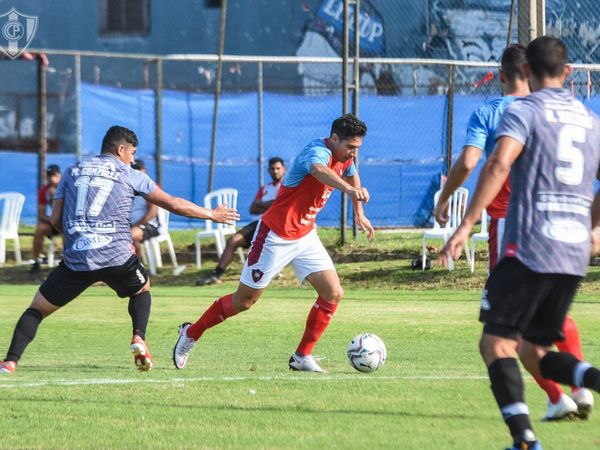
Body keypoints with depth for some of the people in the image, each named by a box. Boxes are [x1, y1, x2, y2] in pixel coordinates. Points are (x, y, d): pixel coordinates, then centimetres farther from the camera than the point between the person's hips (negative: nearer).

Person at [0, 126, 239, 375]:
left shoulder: (72, 172, 15)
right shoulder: (130, 176, 10)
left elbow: (56, 219, 12)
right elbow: (173, 204, 13)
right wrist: (212, 214, 24)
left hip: (75, 259, 1)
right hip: (117, 257, -1)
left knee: (38, 308, 10)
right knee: (142, 289, 30)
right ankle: (139, 339, 6)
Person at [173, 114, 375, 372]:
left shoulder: (345, 157, 2)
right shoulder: (317, 151, -25)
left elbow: (352, 176, 29)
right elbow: (319, 170, -52)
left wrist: (359, 213, 28)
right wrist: (348, 188, -69)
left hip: (305, 236, 8)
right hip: (276, 236, -8)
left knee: (334, 293, -7)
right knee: (244, 301, 2)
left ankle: (302, 357, 3)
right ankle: (191, 334, 23)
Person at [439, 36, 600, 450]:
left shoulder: (523, 112, -2)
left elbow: (499, 165, -19)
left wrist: (466, 226, -22)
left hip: (529, 249, -6)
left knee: (497, 342, -2)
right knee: (534, 350, 14)